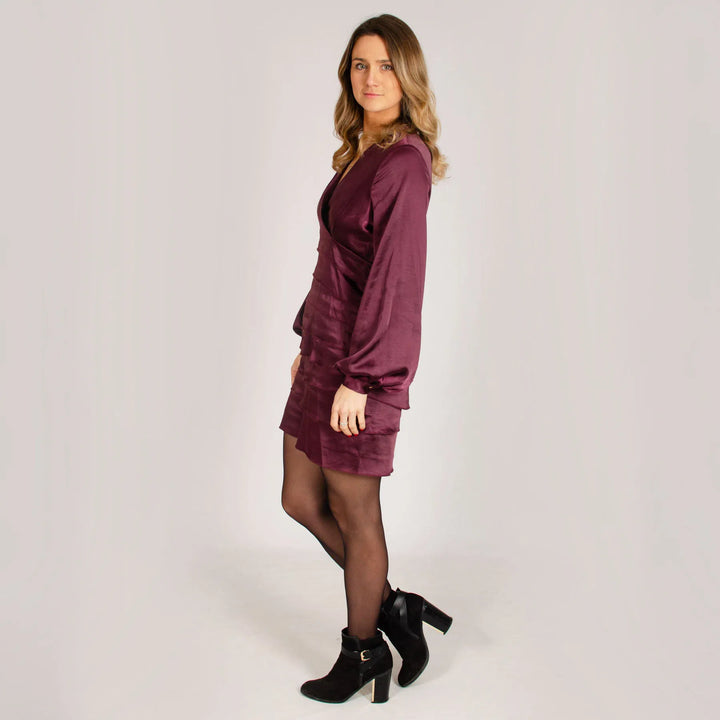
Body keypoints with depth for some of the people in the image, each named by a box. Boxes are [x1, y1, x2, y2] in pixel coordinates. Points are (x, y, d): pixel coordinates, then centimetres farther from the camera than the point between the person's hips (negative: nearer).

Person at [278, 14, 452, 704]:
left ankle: (362, 653, 28)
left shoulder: (405, 163, -15)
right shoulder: (360, 154, 12)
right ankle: (393, 607, 31)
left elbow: (395, 277, -20)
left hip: (367, 359, -9)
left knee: (353, 512, 6)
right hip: (325, 347, 9)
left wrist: (359, 378, -20)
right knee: (301, 499, 16)